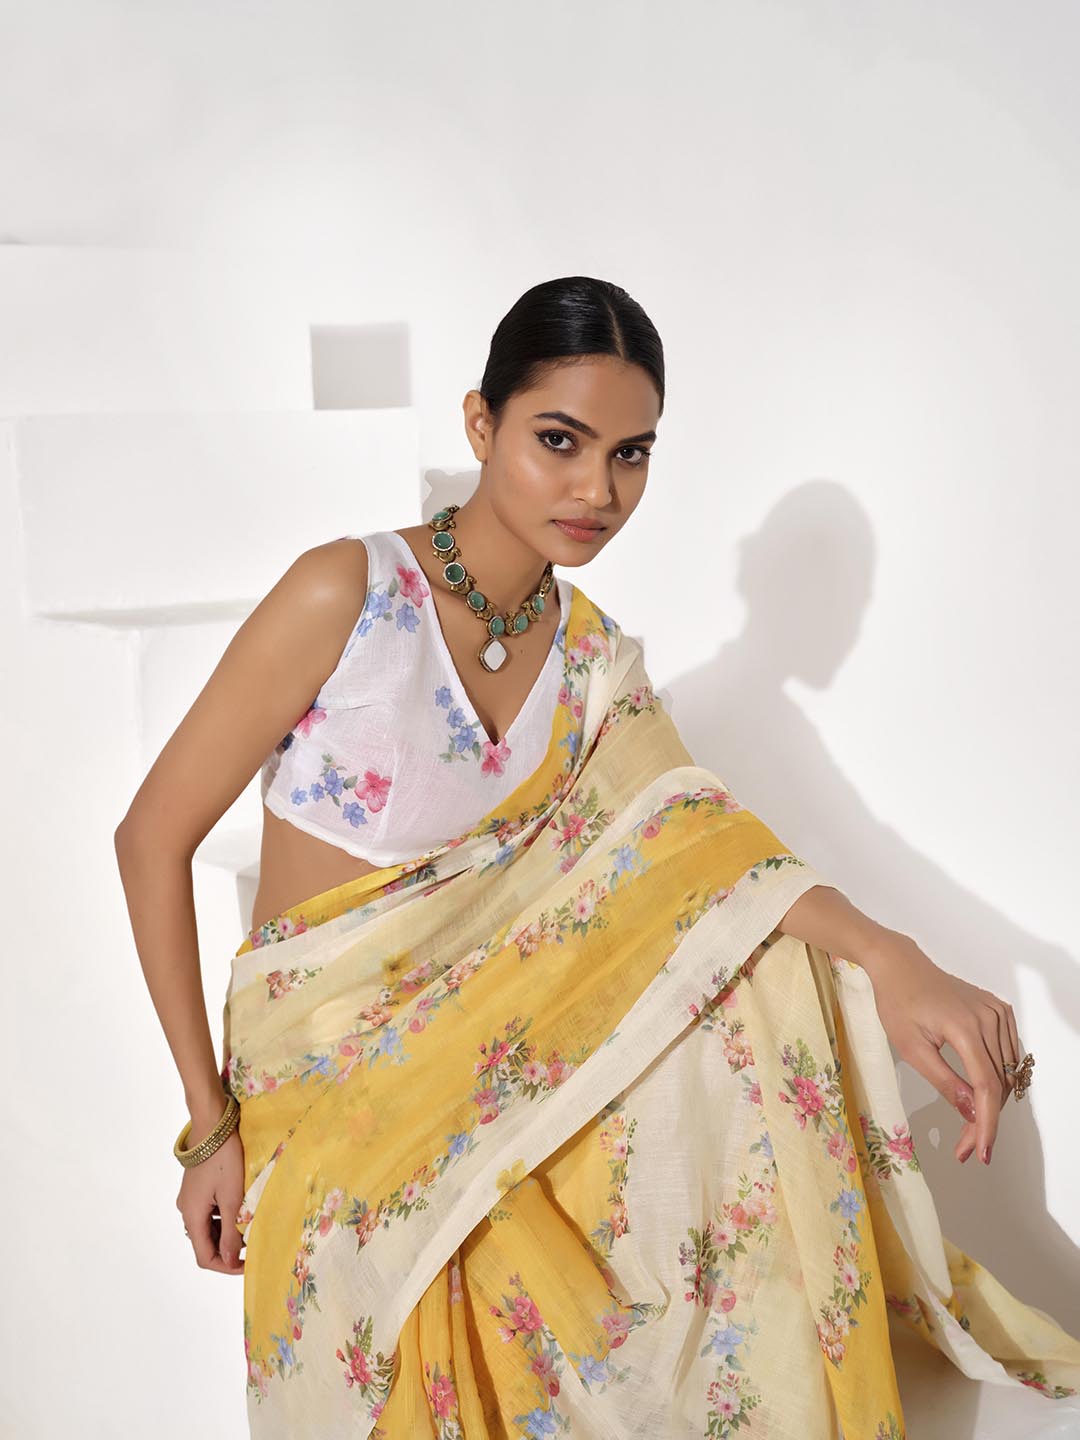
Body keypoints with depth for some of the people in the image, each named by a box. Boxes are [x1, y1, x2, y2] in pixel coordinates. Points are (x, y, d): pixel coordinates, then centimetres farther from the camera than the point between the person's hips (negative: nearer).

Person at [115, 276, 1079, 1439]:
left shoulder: (590, 655, 2)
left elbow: (695, 836, -14)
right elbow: (153, 839, -13)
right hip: (338, 1069, -5)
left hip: (491, 1027, 5)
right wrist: (211, 1122, -13)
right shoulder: (346, 594, -17)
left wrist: (886, 957, -33)